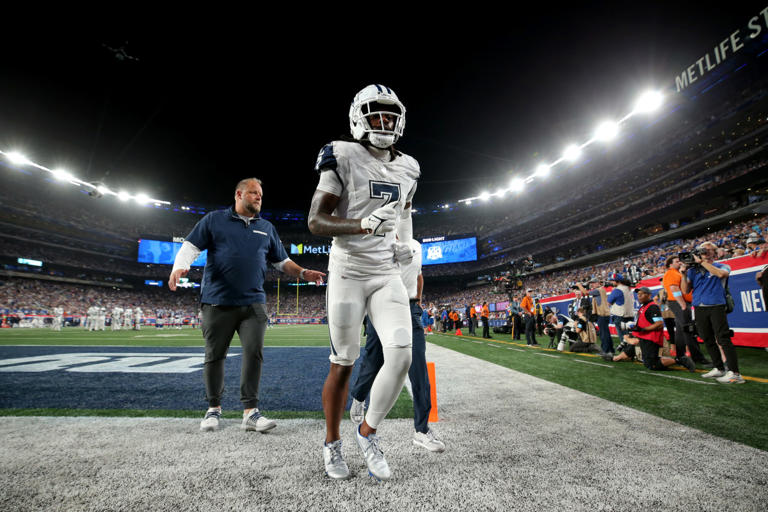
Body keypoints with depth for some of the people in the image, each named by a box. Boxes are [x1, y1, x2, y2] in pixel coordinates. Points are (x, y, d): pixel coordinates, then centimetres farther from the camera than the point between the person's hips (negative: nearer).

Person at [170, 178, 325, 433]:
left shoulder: (267, 228, 17)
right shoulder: (214, 219, 8)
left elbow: (282, 261, 19)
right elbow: (191, 246, 2)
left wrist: (303, 273, 3)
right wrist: (179, 268, -17)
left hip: (253, 303, 2)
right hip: (218, 302, -1)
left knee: (254, 353, -6)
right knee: (215, 355, 7)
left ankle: (250, 412, 3)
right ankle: (213, 408, 25)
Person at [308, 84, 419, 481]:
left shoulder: (406, 169, 11)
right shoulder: (344, 159, -7)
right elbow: (315, 221, -11)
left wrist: (407, 244, 8)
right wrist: (364, 225, -26)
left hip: (388, 276, 5)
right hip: (348, 273, -4)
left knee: (401, 356, -9)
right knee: (343, 364, 5)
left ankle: (368, 432, 18)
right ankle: (332, 444, 30)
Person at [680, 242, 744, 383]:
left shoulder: (722, 266, 6)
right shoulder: (693, 270, 13)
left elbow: (721, 274, -20)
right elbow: (685, 290, 6)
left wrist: (702, 262, -15)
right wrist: (684, 273, -4)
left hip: (716, 307, -4)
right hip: (699, 308, 4)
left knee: (723, 339, -10)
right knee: (708, 340, 10)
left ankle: (734, 373, -7)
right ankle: (719, 368, 22)